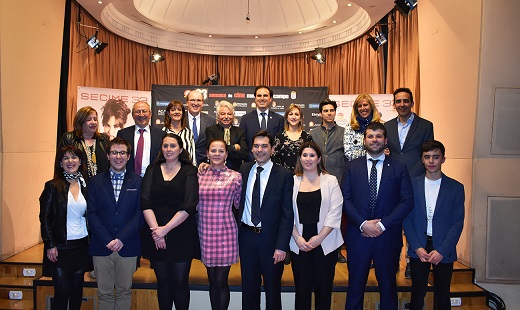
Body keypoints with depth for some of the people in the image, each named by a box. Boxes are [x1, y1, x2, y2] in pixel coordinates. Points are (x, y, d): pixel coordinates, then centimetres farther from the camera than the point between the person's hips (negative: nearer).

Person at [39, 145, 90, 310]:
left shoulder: (86, 185, 7)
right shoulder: (52, 186, -4)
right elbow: (45, 217, -5)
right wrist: (50, 245, -10)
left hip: (81, 245, 3)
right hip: (60, 247, -3)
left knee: (77, 289, 11)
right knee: (62, 290, 1)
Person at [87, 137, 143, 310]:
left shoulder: (137, 182, 2)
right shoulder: (96, 182, 6)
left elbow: (139, 213, -4)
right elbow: (92, 214, -1)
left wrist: (121, 239, -13)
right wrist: (108, 241, -11)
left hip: (127, 247, -1)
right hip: (101, 247, 1)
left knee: (124, 291, 11)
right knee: (104, 293, 10)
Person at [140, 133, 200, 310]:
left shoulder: (189, 171, -1)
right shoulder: (152, 170, 7)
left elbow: (188, 206, -10)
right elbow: (145, 203, -2)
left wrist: (165, 229, -14)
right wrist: (155, 229, -13)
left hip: (181, 234, -2)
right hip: (156, 235, 2)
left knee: (180, 281, 4)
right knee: (163, 281, 11)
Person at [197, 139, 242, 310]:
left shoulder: (235, 176, -2)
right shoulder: (200, 175, 5)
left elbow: (239, 204, 7)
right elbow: (194, 203, 13)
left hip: (225, 233, -3)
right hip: (205, 233, 3)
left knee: (221, 282, 3)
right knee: (212, 281, 15)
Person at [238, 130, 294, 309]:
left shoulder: (284, 175, -8)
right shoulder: (244, 170, 4)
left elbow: (287, 213, -9)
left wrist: (281, 246, -15)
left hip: (270, 238, -3)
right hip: (246, 236, 3)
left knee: (272, 286, 14)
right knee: (249, 286, 17)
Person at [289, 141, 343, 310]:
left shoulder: (331, 181, 2)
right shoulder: (293, 181, 5)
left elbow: (335, 212, -4)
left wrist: (320, 237, -11)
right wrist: (297, 237, -7)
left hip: (325, 243, -1)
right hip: (299, 243, 1)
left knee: (324, 286, 6)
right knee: (301, 287, 7)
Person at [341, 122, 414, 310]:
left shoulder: (399, 168, 4)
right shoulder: (352, 167, 6)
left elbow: (407, 202, -3)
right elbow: (345, 199, -1)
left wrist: (383, 224, -12)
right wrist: (363, 223, -13)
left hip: (388, 236, 0)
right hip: (358, 236, 0)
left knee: (388, 287, 13)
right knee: (355, 286, 10)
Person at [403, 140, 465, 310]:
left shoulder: (456, 188, -1)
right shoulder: (412, 184, 1)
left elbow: (458, 223, -3)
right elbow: (407, 218, 1)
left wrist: (441, 251, -11)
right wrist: (417, 247, -8)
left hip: (444, 251, 0)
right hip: (418, 248, 0)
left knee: (442, 296, 11)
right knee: (417, 294, 9)